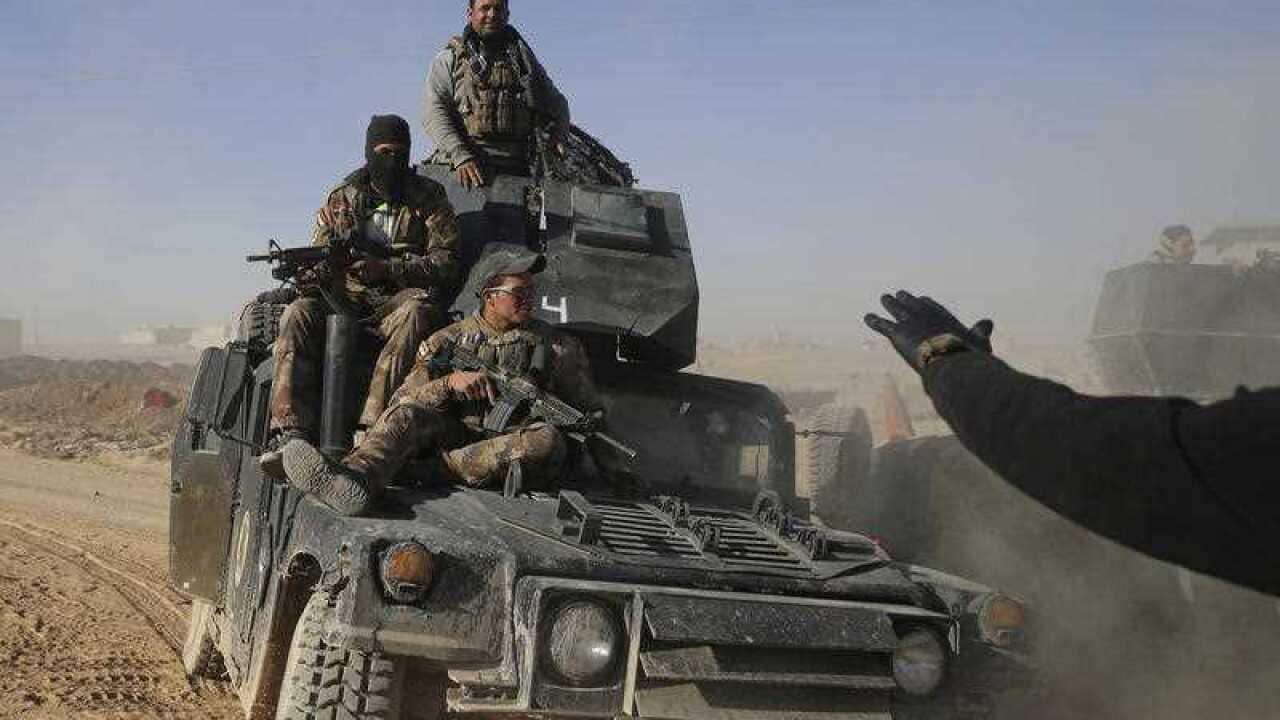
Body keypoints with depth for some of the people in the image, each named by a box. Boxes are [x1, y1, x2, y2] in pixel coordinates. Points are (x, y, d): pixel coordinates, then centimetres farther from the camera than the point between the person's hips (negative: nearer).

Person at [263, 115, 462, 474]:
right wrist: (308, 276, -10)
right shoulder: (342, 198, 15)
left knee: (415, 315, -38)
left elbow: (446, 262, -3)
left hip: (401, 298, -3)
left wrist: (385, 268, -16)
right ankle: (292, 434, -35)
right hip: (346, 298, 3)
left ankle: (371, 430, -46)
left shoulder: (428, 197, 6)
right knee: (299, 313, -26)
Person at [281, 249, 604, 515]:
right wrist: (451, 382, -14)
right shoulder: (449, 341, 13)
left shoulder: (557, 345, 13)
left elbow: (590, 412, 18)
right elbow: (404, 399, 3)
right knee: (410, 411, -28)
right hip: (453, 436, 1)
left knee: (548, 441, -35)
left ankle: (439, 468, -35)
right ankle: (357, 479, -56)